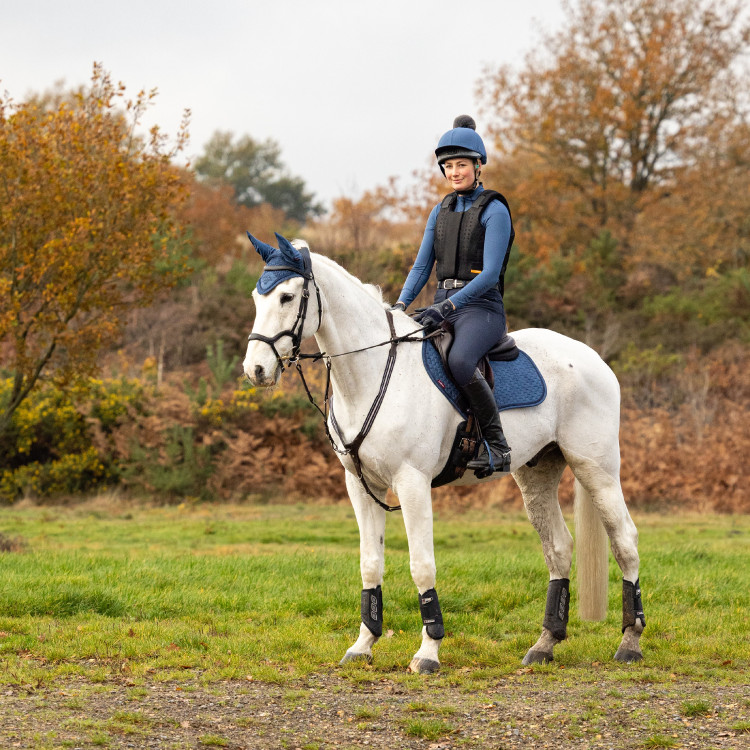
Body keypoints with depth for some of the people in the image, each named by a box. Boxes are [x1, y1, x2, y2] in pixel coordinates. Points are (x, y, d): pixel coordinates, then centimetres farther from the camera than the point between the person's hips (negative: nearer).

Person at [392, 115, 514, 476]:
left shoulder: (494, 210, -5)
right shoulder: (441, 210, 15)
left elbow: (490, 274, -14)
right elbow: (422, 266, 14)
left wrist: (447, 306, -24)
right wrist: (401, 304, -4)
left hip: (482, 307, -7)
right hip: (443, 307, 7)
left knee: (459, 361, -36)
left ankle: (496, 443, -23)